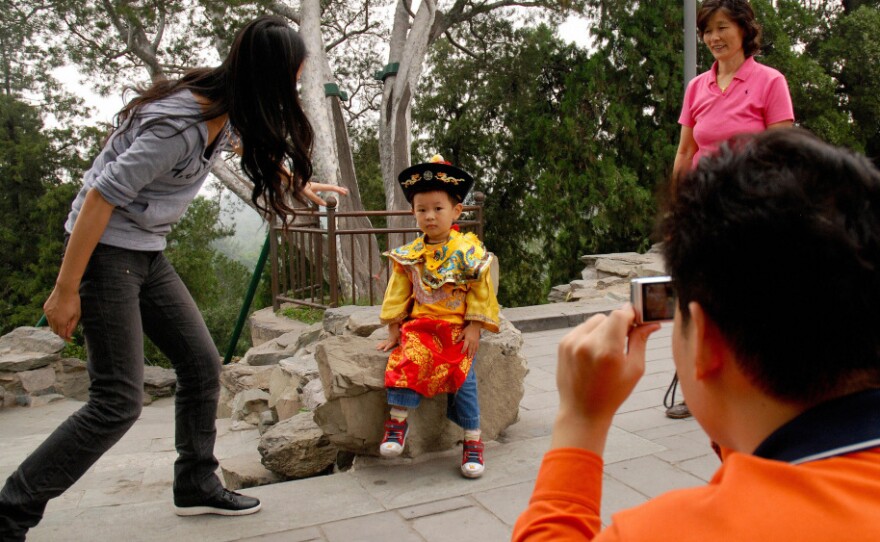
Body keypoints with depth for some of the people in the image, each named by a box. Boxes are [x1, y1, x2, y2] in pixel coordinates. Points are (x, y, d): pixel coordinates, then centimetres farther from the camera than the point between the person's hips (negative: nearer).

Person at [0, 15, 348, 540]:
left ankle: (197, 485, 22)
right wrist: (66, 290, -19)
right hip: (104, 250, -9)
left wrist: (298, 184, 36)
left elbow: (253, 146, 25)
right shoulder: (179, 124, -27)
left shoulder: (228, 108, 0)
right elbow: (99, 198, -24)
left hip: (147, 254, 9)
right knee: (119, 399, -8)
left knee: (202, 363, 7)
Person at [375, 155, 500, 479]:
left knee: (463, 378, -12)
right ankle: (397, 420, -11)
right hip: (420, 326, 2)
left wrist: (474, 327, -8)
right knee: (407, 362, -23)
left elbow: (481, 293, -3)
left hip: (458, 328, -2)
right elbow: (398, 294, 9)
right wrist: (393, 329, 6)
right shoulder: (408, 256, 5)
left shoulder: (469, 252, -4)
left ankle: (472, 440, -2)